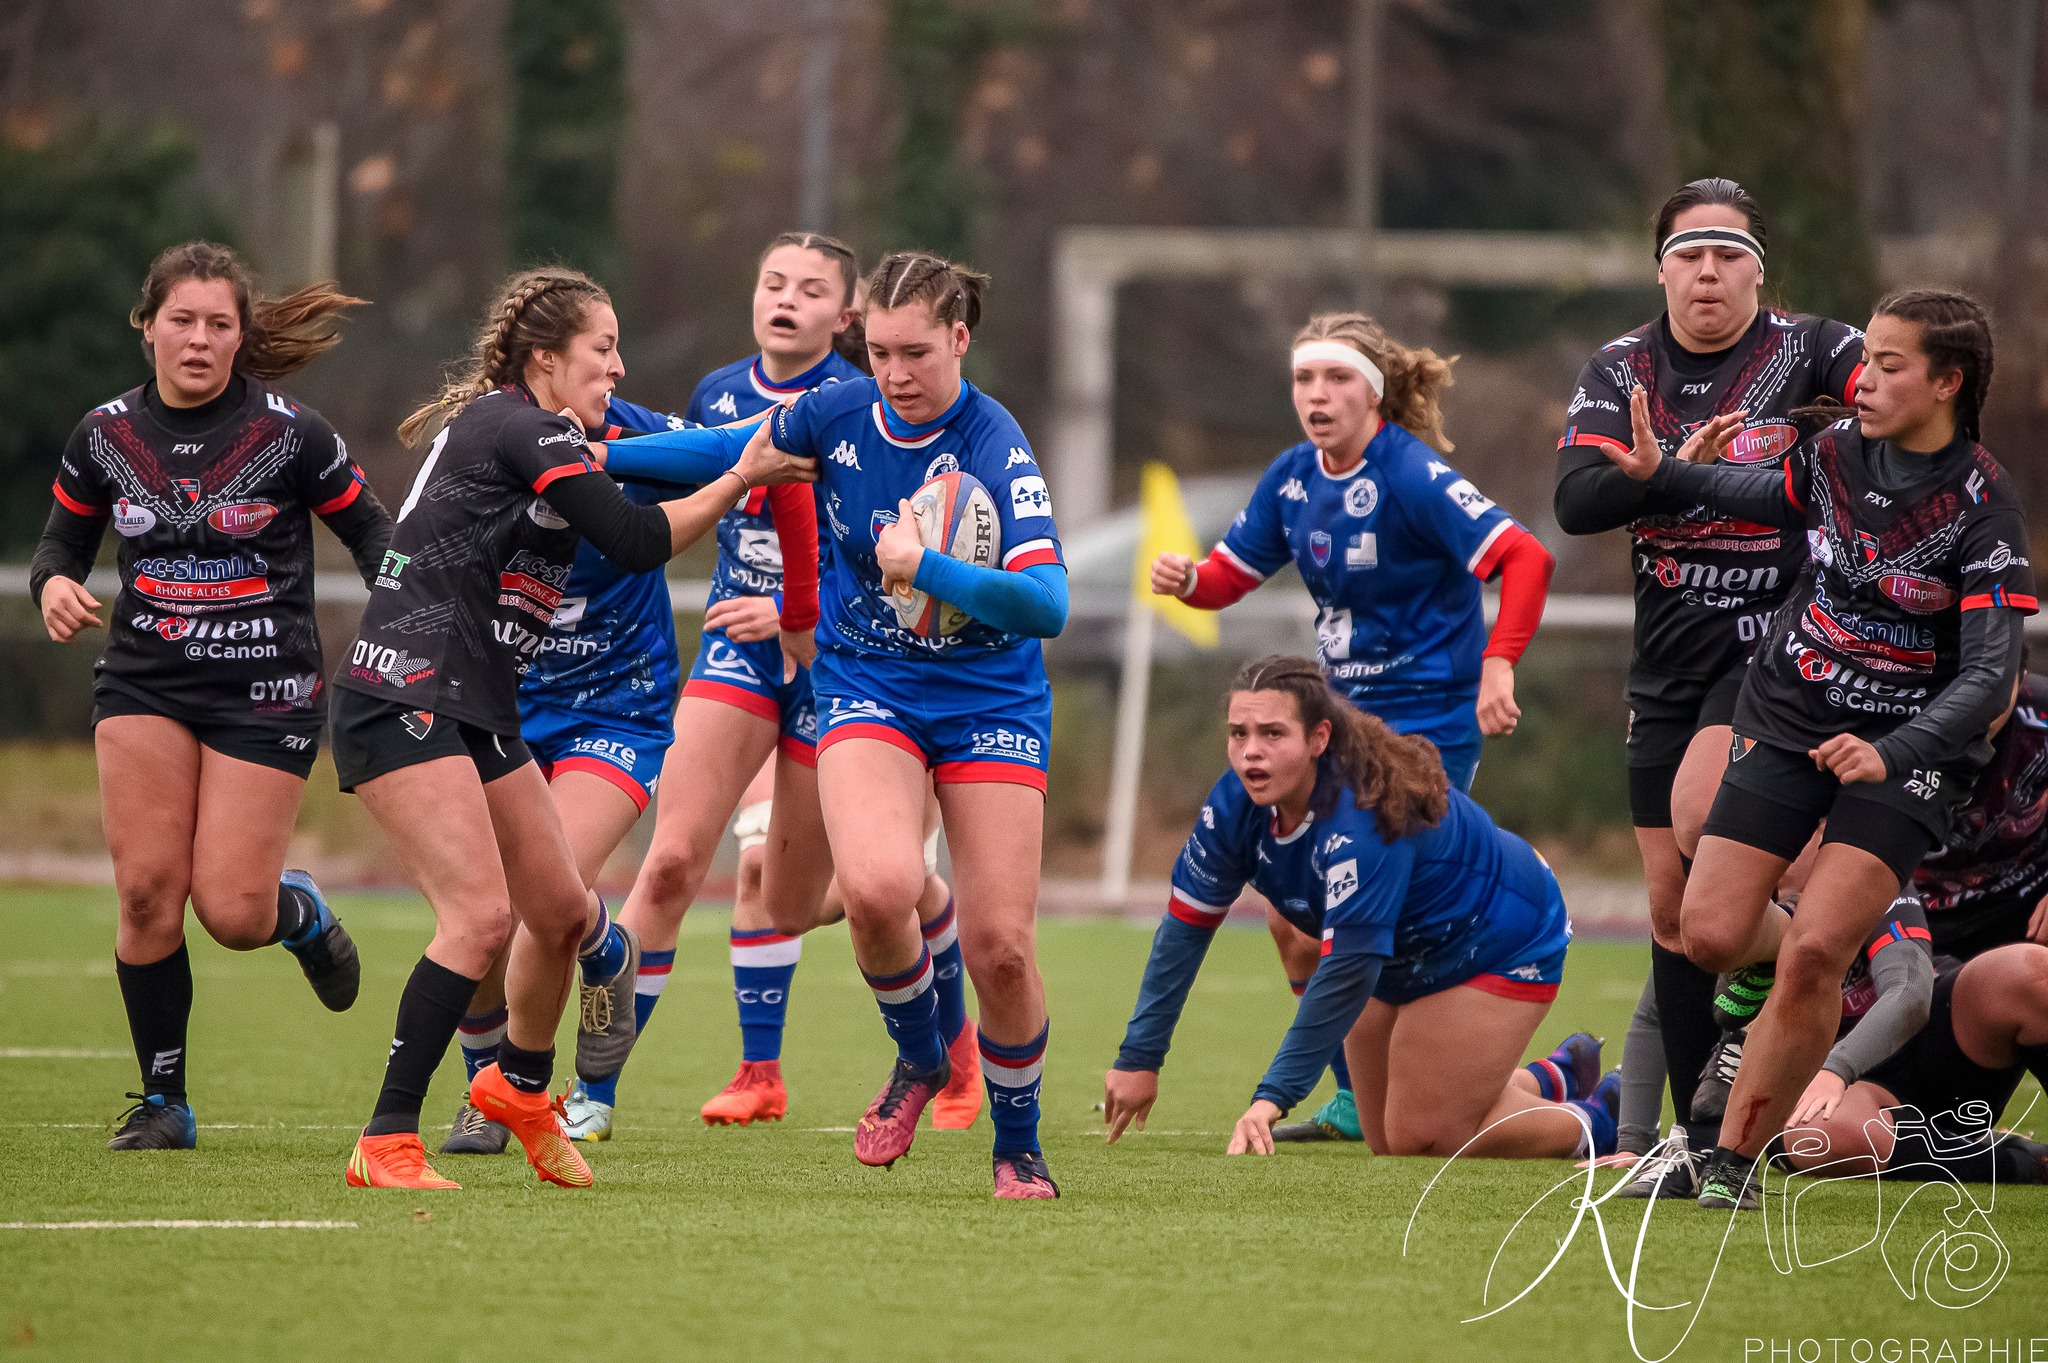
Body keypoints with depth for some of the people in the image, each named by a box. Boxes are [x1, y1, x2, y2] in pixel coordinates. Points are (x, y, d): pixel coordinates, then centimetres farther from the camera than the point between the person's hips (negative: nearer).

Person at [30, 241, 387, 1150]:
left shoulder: (289, 434, -8)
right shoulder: (106, 435, 1)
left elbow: (369, 532, 1)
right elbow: (63, 539, 14)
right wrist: (54, 584, -8)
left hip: (265, 691, -3)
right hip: (144, 684, 3)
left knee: (233, 915, -10)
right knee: (146, 889, -9)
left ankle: (300, 912, 29)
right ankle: (162, 1102, 5)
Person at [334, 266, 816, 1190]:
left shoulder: (535, 436, 18)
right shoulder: (522, 429, -12)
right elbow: (635, 543, -15)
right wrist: (740, 480, -6)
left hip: (478, 714, 10)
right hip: (405, 704, -10)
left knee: (564, 912, 15)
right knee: (481, 914, -20)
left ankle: (519, 1084, 41)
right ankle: (386, 1147, -19)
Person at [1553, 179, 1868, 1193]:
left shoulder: (1806, 352, -3)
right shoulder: (1622, 369, 5)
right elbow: (1574, 502, -7)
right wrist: (1671, 473, -23)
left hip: (1777, 633, -4)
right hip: (1669, 656, 4)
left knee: (1700, 820, -29)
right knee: (1672, 905, 5)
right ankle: (1700, 1139, 12)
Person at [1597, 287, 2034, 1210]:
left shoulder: (1983, 509, -18)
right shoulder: (1836, 452, -2)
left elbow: (1990, 676, -22)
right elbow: (1778, 499, 23)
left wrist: (1890, 753, -36)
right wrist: (1663, 476, 11)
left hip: (1908, 750, -5)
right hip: (1788, 718, 5)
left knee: (1811, 956, -19)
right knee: (1709, 936, -6)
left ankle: (1735, 1160, -6)